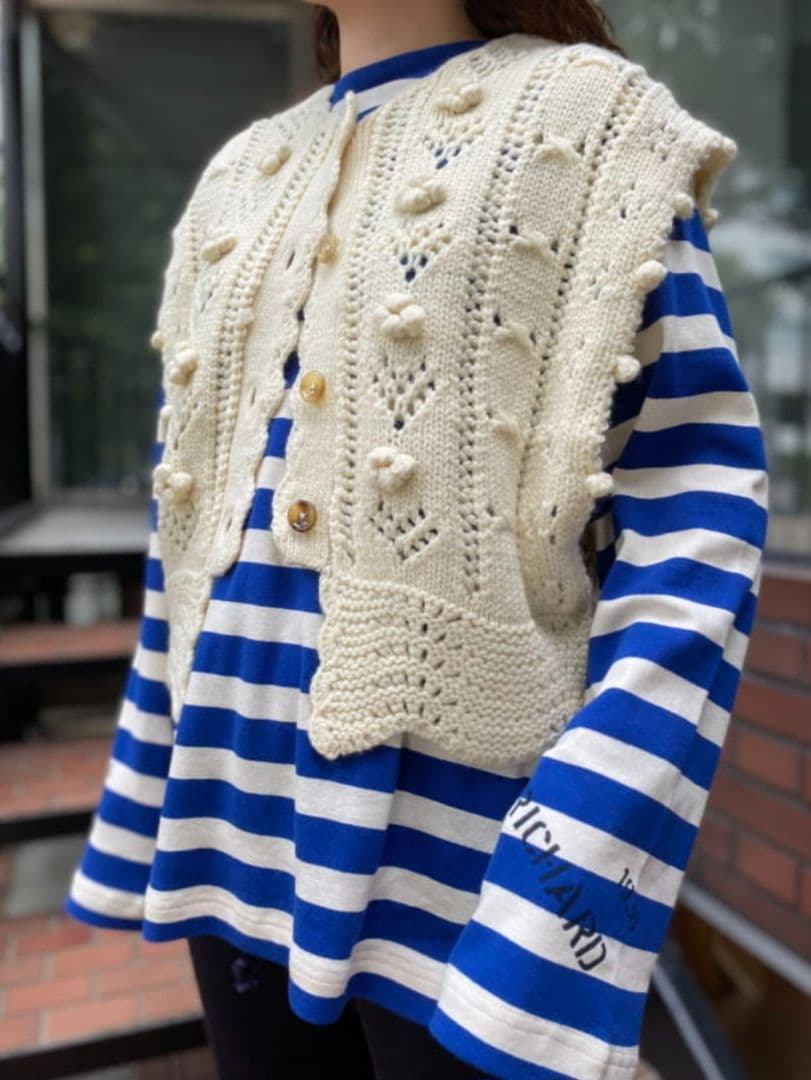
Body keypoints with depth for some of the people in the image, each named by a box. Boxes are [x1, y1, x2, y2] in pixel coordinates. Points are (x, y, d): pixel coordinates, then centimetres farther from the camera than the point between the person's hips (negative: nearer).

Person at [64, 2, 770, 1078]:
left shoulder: (582, 119, -2)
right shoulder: (239, 178, 15)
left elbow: (698, 510, -10)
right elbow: (189, 522, 14)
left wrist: (582, 858, -18)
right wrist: (153, 798, 15)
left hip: (457, 802, -5)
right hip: (245, 800, 6)